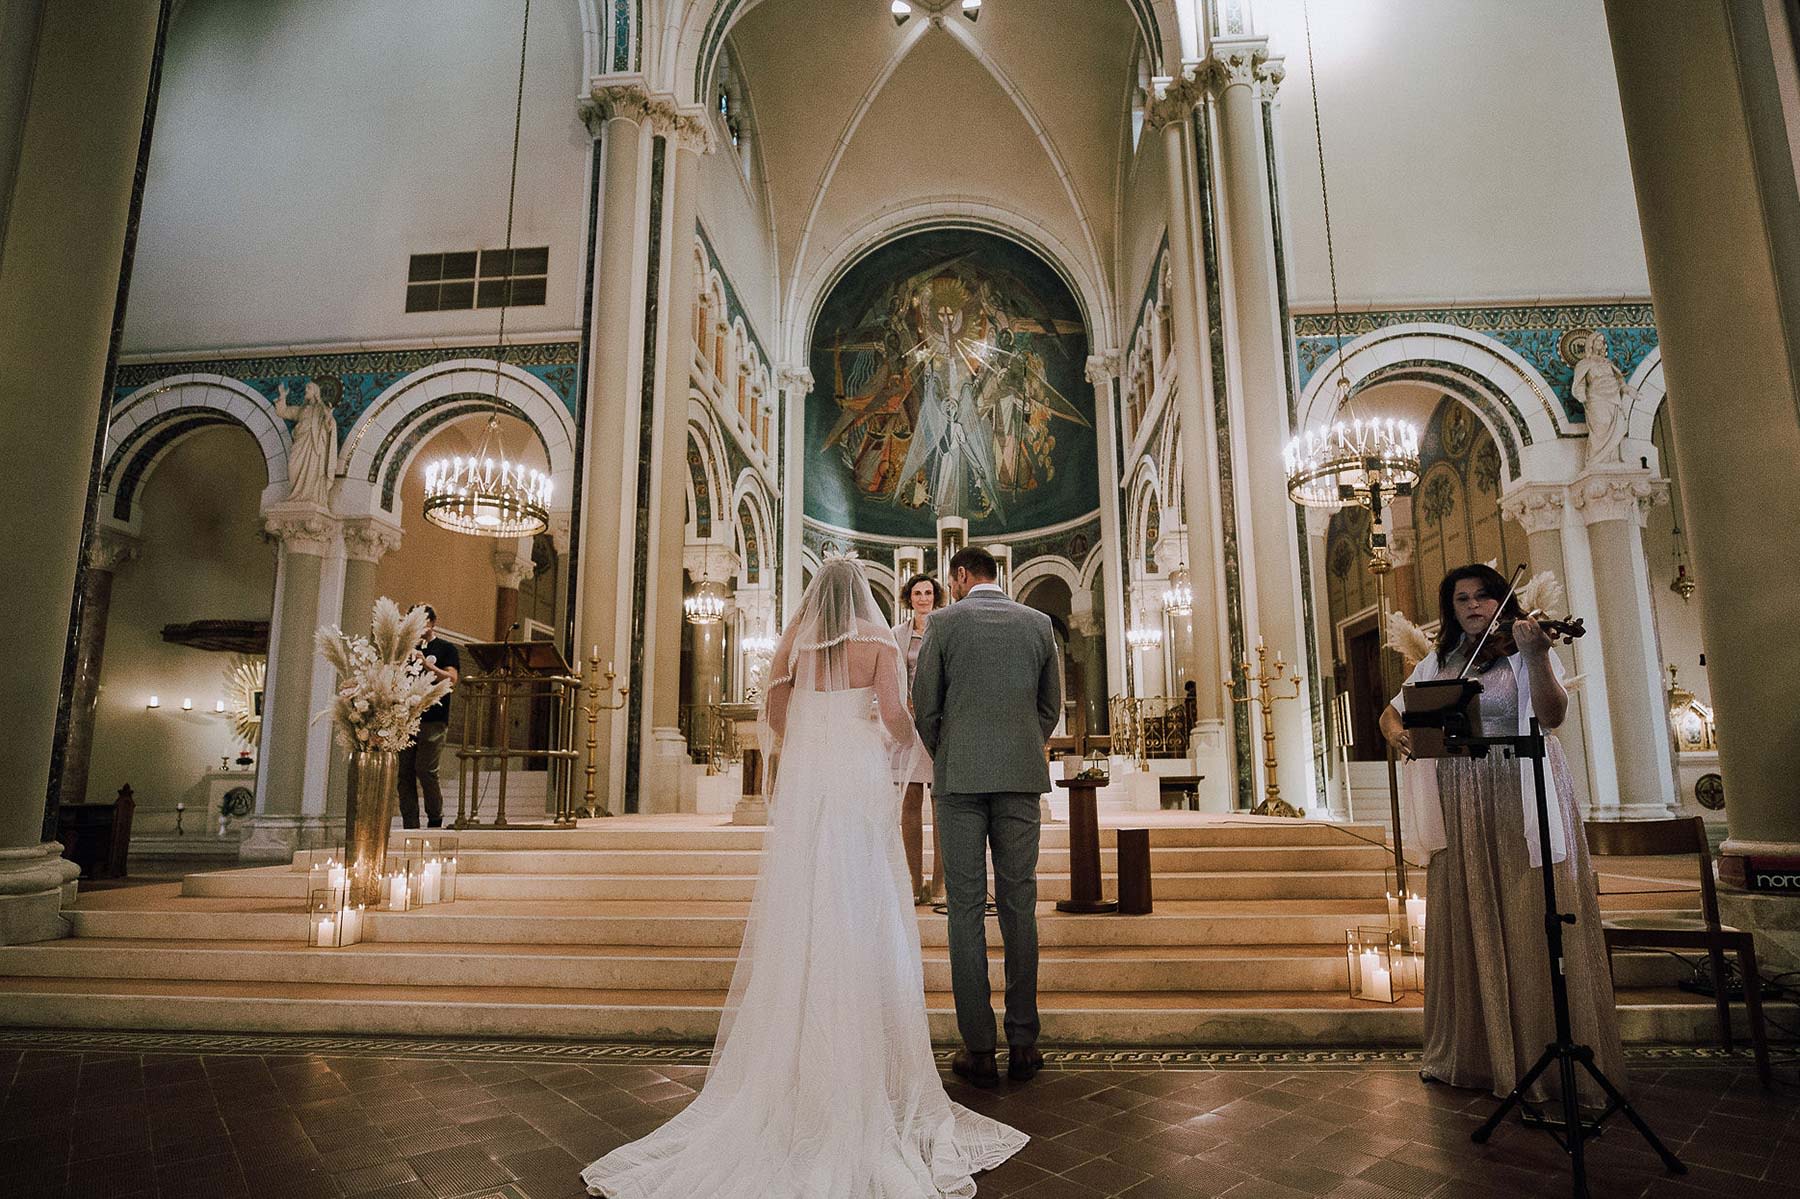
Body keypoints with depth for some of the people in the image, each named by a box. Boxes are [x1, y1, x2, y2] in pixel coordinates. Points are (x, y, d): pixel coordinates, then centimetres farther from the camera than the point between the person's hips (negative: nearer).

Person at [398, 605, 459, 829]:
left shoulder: (446, 648, 5)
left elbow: (452, 678, -7)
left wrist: (426, 664, -17)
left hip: (434, 720, -5)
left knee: (425, 770, -12)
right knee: (405, 772, 1)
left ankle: (435, 819, 4)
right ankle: (410, 825, 7)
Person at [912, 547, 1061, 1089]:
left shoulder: (944, 623, -1)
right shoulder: (1038, 624, 7)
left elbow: (924, 708, 0)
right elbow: (1051, 706, 10)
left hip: (959, 779, -2)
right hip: (1021, 779, 3)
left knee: (966, 909, 3)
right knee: (1018, 906, 8)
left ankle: (979, 1049, 7)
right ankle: (1023, 1044, 14)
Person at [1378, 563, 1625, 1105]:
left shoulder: (1524, 651, 1)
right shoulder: (1438, 663, 14)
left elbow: (1551, 715, -15)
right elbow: (1391, 713, 18)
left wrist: (1535, 655, -29)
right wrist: (1396, 733, -5)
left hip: (1523, 803, -4)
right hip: (1461, 812, 4)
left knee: (1532, 927, -3)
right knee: (1470, 932, 9)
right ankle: (1476, 1055, 21)